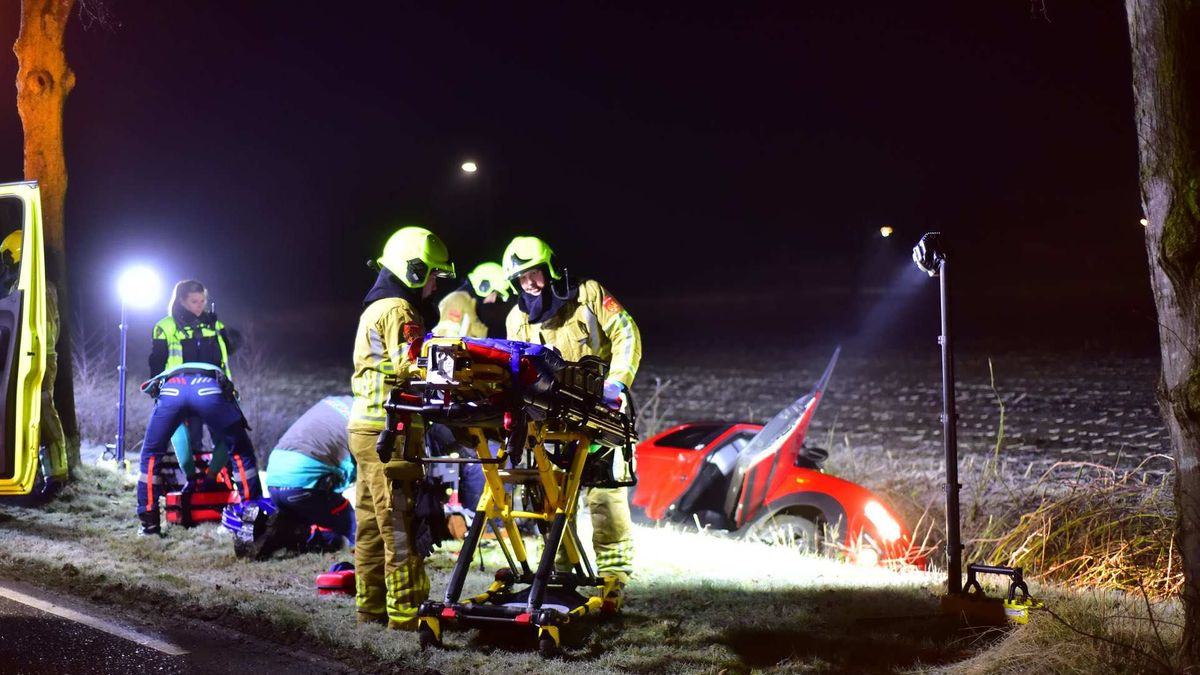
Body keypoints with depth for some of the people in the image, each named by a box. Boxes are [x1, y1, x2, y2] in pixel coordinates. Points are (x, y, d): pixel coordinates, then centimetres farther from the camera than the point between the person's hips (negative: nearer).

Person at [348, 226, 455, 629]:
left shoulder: (374, 309, 22)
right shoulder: (398, 310, -10)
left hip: (367, 428, 10)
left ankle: (371, 606, 17)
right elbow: (411, 368, -21)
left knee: (373, 521, 12)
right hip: (389, 431, -10)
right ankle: (406, 611, -8)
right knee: (400, 523, -9)